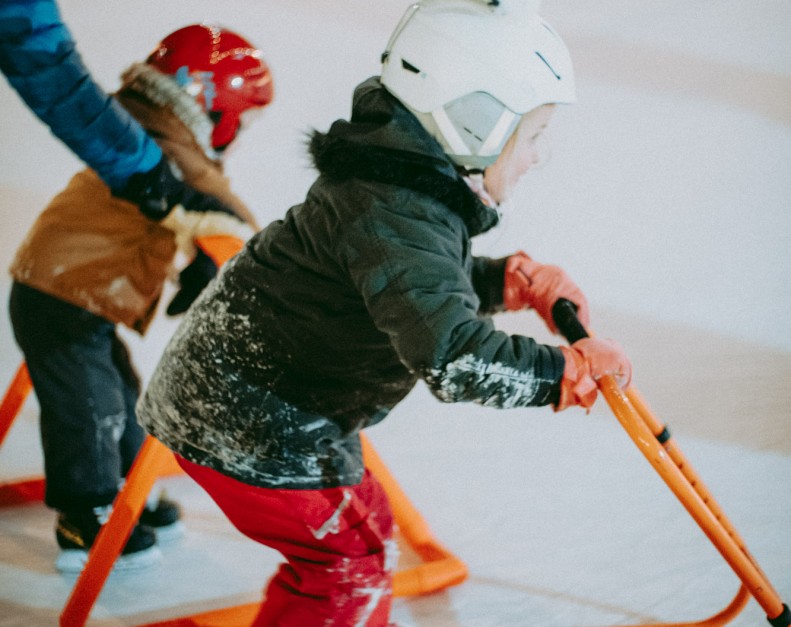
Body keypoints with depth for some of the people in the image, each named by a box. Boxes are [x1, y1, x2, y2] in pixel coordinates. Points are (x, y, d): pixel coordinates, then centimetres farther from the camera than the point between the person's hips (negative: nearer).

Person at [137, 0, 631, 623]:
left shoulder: (406, 180, 2)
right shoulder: (398, 218, -29)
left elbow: (434, 285, 18)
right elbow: (453, 358, -37)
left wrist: (514, 279, 1)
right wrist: (570, 370, -26)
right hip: (253, 425, -10)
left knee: (365, 524, 23)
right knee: (352, 562, 4)